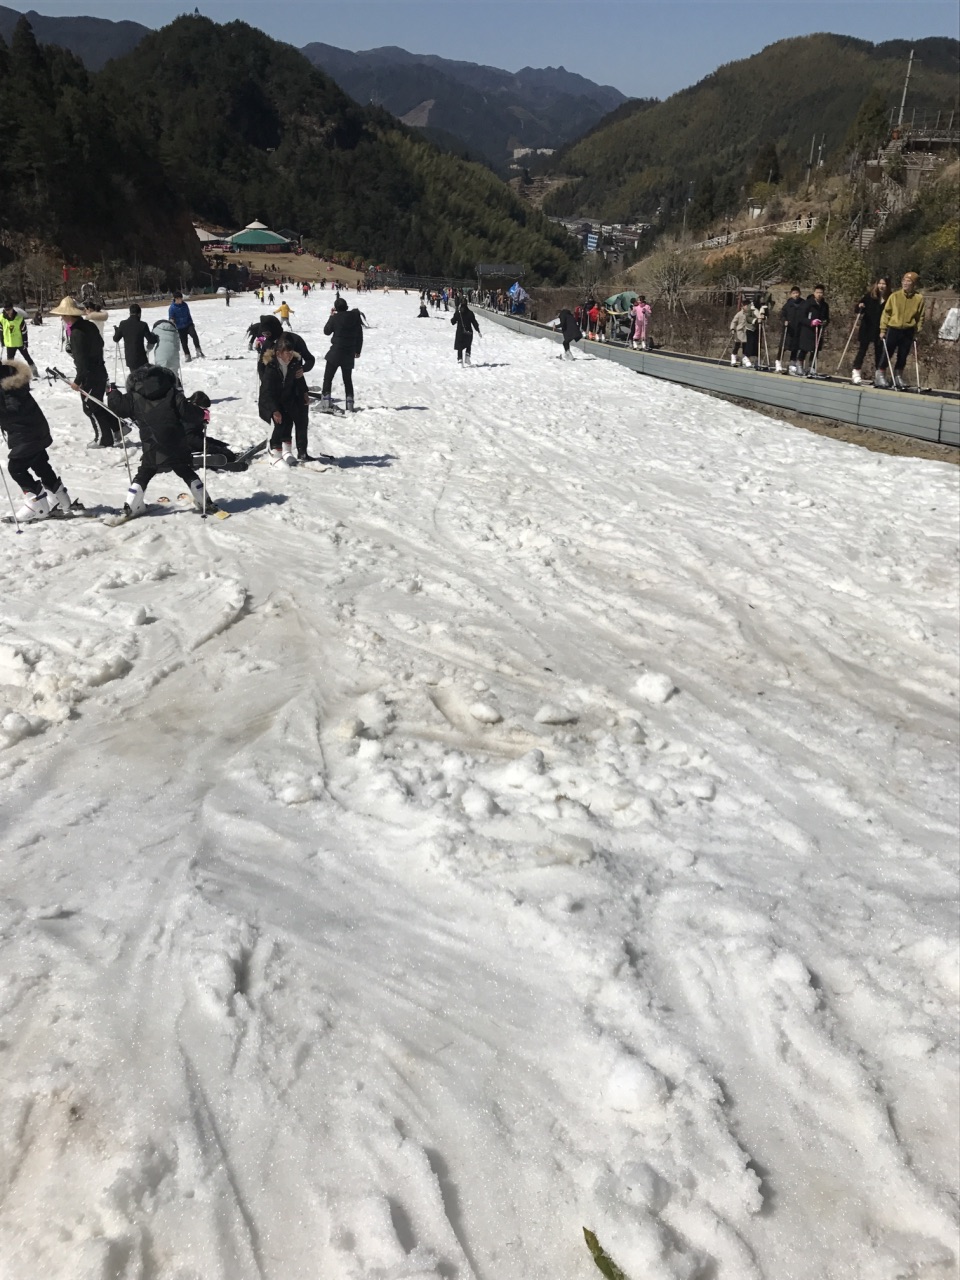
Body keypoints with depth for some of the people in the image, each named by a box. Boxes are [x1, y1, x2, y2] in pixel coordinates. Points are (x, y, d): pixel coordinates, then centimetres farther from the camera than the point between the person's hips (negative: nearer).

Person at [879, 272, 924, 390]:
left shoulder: (919, 298, -1)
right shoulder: (894, 296, -4)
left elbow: (920, 316, 5)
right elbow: (886, 312, -1)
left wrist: (918, 332, 2)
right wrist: (883, 329, -5)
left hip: (908, 332, 1)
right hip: (893, 329, -1)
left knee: (903, 357, 8)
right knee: (887, 354, 0)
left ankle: (898, 377, 20)